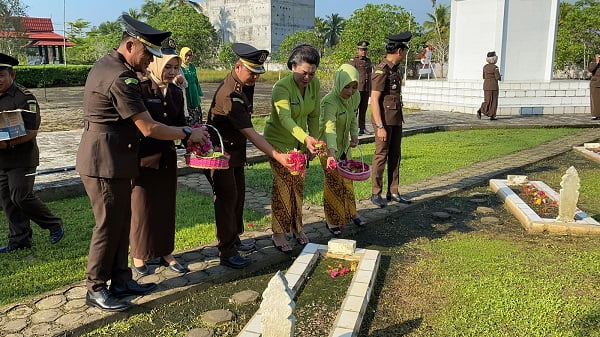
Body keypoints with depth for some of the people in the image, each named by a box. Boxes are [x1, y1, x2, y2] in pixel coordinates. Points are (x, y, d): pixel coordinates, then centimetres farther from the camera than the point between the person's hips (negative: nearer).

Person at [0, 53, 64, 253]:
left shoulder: (25, 98, -9)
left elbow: (31, 132, -16)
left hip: (21, 158, -7)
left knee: (21, 196, -9)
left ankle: (55, 225, 11)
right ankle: (19, 240, 19)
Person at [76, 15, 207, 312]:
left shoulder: (105, 65, 12)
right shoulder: (121, 78, -22)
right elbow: (149, 129, -23)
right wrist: (187, 134, -11)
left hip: (109, 160, 10)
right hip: (106, 163, -10)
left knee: (121, 222, 15)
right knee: (109, 226, 1)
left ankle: (120, 280, 26)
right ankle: (96, 289, 16)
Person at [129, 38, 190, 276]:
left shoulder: (176, 93, 6)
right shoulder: (141, 90, -13)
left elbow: (180, 124, 8)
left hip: (167, 157, 5)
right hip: (144, 157, -5)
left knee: (166, 204, 13)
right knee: (143, 205, 8)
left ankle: (165, 252, 27)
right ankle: (139, 254, 25)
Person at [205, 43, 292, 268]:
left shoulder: (245, 85, 1)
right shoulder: (230, 95, -29)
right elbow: (250, 133, -33)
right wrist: (277, 156, -38)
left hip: (236, 151, 9)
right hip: (221, 153, -9)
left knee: (238, 196, 16)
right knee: (227, 199, -3)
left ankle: (234, 240, 32)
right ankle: (226, 253, 7)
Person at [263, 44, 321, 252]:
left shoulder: (315, 85, -7)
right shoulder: (282, 87, -27)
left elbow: (314, 116, 2)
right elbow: (285, 118, -41)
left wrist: (313, 140, -1)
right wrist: (306, 138, -55)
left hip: (300, 142, 6)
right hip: (279, 142, -6)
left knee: (298, 185, 12)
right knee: (282, 186, -4)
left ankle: (297, 228, 26)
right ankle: (278, 233, 9)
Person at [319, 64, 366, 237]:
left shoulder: (355, 97, -10)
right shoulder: (329, 102, -32)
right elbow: (330, 129, -46)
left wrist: (354, 134, -6)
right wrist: (331, 153, -58)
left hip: (343, 144, 7)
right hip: (328, 146, -7)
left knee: (347, 178, 18)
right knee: (333, 181, -2)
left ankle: (351, 213, 35)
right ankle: (332, 221, 14)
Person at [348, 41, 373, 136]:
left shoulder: (368, 61, 16)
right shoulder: (353, 61, -3)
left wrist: (370, 89, 17)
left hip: (366, 89, 6)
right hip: (357, 89, -6)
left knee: (363, 109, 9)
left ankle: (362, 128, 15)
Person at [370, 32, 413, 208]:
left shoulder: (394, 69, 13)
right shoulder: (381, 71, -15)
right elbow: (374, 100, -19)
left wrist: (399, 120, 17)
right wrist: (380, 127, -22)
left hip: (396, 120, 9)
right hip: (385, 120, -9)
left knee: (395, 156, 12)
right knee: (381, 156, -1)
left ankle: (393, 192, 20)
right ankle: (376, 193, 10)